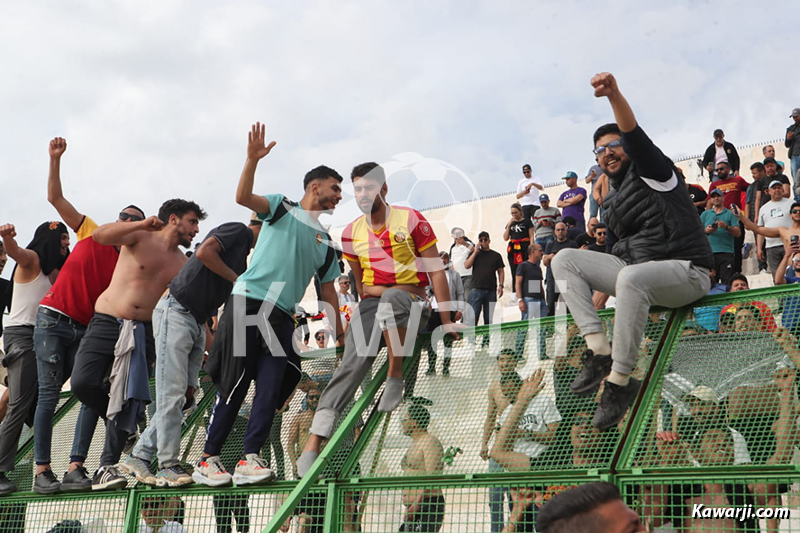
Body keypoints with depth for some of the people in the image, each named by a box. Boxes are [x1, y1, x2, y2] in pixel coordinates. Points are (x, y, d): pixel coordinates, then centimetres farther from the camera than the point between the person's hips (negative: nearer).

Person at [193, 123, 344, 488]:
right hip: (249, 301, -5)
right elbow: (243, 197, -10)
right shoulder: (282, 209, 8)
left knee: (270, 390, -7)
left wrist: (341, 335, 21)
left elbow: (329, 292, 26)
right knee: (235, 385, -7)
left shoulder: (325, 244, 23)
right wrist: (252, 160, -24)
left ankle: (249, 459, -6)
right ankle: (208, 460, -1)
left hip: (283, 317, 6)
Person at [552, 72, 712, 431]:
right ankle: (599, 351, -20)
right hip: (634, 270, 8)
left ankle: (620, 382, -33)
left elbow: (635, 138, -21)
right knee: (565, 259, -5)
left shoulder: (651, 171, -1)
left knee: (630, 277, -42)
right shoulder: (611, 202, 22)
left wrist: (614, 95, -40)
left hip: (685, 271, -8)